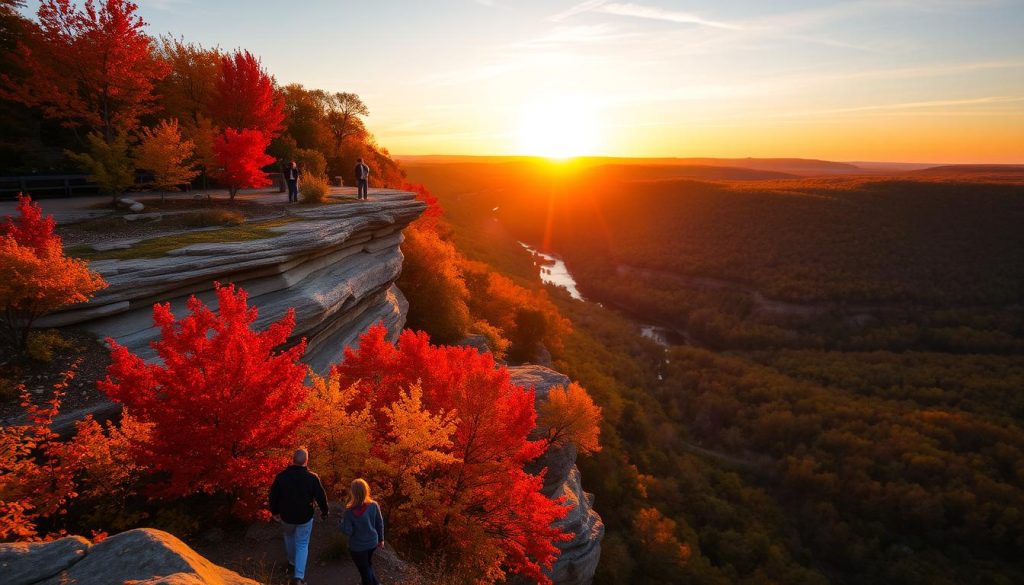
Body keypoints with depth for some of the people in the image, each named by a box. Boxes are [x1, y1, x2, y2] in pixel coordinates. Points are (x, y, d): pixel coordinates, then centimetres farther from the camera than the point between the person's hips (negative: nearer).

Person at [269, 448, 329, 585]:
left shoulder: (281, 476, -16)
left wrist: (275, 512, 14)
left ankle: (292, 561, 50)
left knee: (289, 537, 30)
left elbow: (273, 496, -5)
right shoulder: (312, 477, -20)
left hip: (286, 516, 2)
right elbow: (321, 497, -11)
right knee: (302, 545, 12)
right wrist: (324, 512, 7)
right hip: (305, 517, -2)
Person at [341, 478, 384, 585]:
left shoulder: (350, 511, -27)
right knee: (368, 564, 30)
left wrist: (342, 523, -1)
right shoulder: (374, 505, -16)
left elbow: (347, 531, -20)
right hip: (372, 542, 4)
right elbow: (380, 523, -4)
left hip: (358, 546, -4)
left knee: (364, 569, 18)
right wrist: (381, 539, 11)